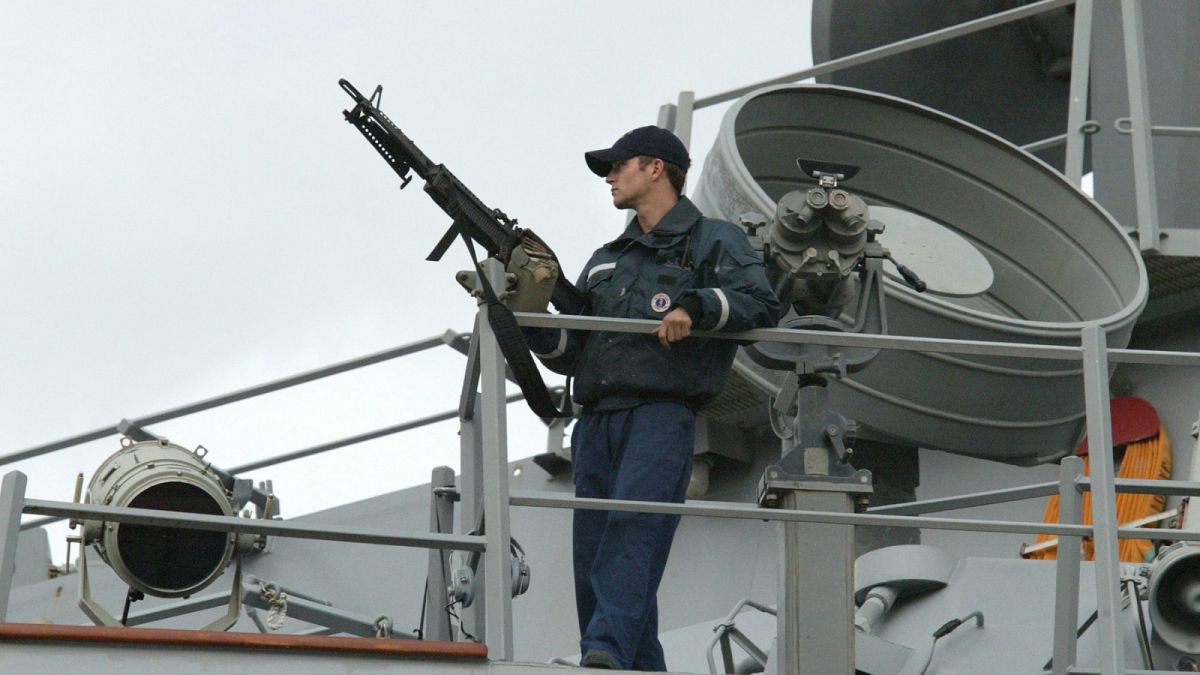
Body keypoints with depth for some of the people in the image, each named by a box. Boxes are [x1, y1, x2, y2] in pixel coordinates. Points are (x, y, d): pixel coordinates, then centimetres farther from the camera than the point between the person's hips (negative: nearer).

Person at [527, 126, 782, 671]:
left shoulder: (715, 240, 11)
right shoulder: (606, 260, 30)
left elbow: (761, 304, -6)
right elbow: (571, 354, 24)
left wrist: (695, 304, -20)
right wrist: (535, 325, 4)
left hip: (661, 415, -7)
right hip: (596, 422, 7)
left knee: (635, 527, -26)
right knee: (592, 555, -1)